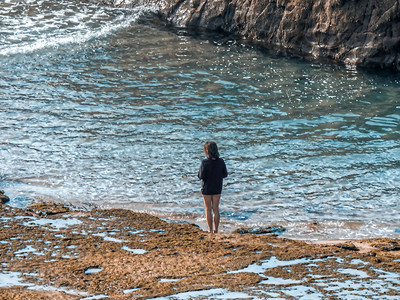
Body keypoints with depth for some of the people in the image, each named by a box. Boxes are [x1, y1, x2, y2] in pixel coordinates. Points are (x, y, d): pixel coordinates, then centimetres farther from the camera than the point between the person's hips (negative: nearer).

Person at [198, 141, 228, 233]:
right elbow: (225, 174, 1)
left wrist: (199, 172, 1)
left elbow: (201, 176, -18)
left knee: (208, 209, 7)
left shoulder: (205, 162, -19)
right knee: (216, 209, 12)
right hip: (217, 188, 3)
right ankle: (216, 230, 13)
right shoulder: (221, 161, -7)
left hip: (207, 188, -3)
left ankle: (211, 231, 8)